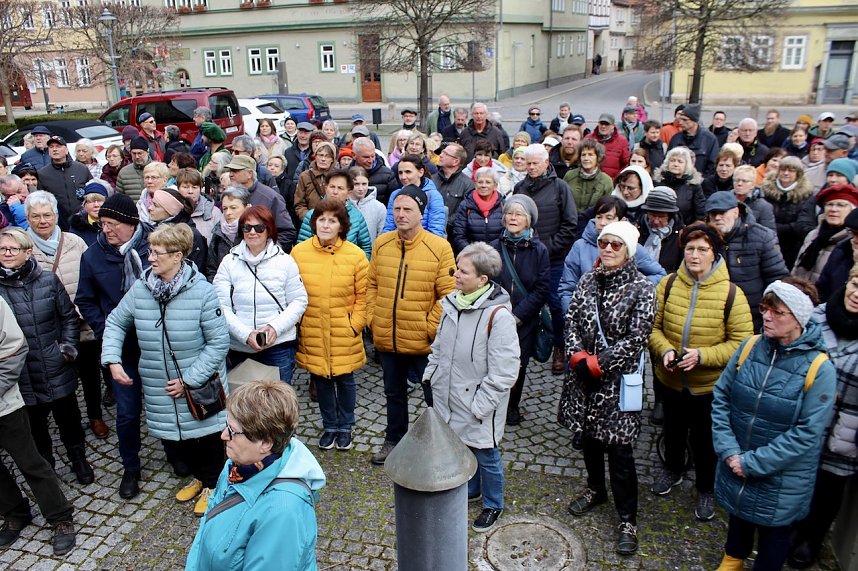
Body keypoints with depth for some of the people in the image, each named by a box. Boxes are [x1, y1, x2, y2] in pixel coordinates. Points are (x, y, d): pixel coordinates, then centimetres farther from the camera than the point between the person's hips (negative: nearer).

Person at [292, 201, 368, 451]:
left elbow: (364, 295, -3)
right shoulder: (299, 252, -3)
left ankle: (345, 426, 33)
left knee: (344, 379, 12)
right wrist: (296, 321, -1)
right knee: (320, 379, 14)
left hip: (344, 334, -1)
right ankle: (329, 426, 34)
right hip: (312, 333, 1)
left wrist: (355, 324, -7)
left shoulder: (355, 255, -7)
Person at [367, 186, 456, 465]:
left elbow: (448, 294, -12)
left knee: (434, 396, 12)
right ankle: (394, 441, 42)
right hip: (386, 338, 4)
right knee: (394, 394, 22)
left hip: (423, 342, -4)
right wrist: (372, 318, 1)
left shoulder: (439, 247, -13)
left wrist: (431, 328, -14)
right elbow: (371, 285, 8)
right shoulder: (381, 243, 0)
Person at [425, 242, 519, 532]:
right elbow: (439, 345, 14)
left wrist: (480, 406, -19)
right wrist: (430, 375, 8)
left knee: (486, 457, 13)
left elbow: (504, 371, -22)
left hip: (477, 405, -6)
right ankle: (470, 490, 50)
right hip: (449, 399, 7)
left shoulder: (498, 315, -24)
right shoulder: (452, 302, -1)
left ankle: (493, 505, 37)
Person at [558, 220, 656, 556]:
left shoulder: (642, 288, -10)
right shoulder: (588, 280, 4)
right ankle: (596, 490, 43)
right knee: (589, 436, 19)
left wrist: (595, 364, -15)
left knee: (619, 450, 1)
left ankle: (627, 520, 17)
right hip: (583, 376, 5)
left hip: (617, 380, -5)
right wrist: (578, 358, -10)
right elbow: (571, 321, 4)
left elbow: (635, 339, -15)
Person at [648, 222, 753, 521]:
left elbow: (741, 343, -15)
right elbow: (654, 326, -3)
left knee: (704, 438, 15)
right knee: (673, 429, 26)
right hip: (671, 379, 3)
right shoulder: (668, 284, -10)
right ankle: (673, 469, 54)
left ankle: (706, 489, 41)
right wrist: (664, 350, -21)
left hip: (710, 384, -3)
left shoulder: (731, 293, -18)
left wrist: (702, 355, -26)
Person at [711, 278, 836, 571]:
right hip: (736, 468, 4)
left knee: (773, 531, 20)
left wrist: (752, 463, -20)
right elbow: (721, 396, -5)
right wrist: (728, 450, -15)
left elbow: (807, 434, -21)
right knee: (738, 515, 27)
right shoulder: (750, 347, -9)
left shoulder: (819, 369, -20)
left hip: (782, 479, -4)